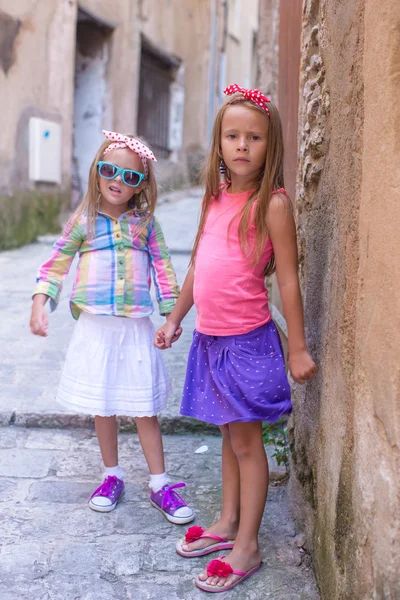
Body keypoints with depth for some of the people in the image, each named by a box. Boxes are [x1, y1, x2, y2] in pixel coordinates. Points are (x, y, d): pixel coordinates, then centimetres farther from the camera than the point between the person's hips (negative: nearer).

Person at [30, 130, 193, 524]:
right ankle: (112, 477, 27)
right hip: (95, 326, 1)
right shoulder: (84, 221, 2)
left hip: (136, 327, 0)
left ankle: (159, 485, 15)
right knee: (102, 407, 10)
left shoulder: (146, 223, 3)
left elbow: (163, 269, 5)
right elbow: (56, 263, 6)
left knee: (144, 409, 3)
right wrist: (39, 304, -5)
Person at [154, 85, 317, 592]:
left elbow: (287, 280, -11)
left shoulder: (272, 202, -11)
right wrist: (175, 319, 23)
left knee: (246, 440, 3)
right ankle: (227, 523, 32)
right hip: (210, 337, 6)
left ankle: (247, 546, 15)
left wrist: (297, 348, -10)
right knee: (230, 435, 18)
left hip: (248, 340, -6)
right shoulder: (216, 196, 9)